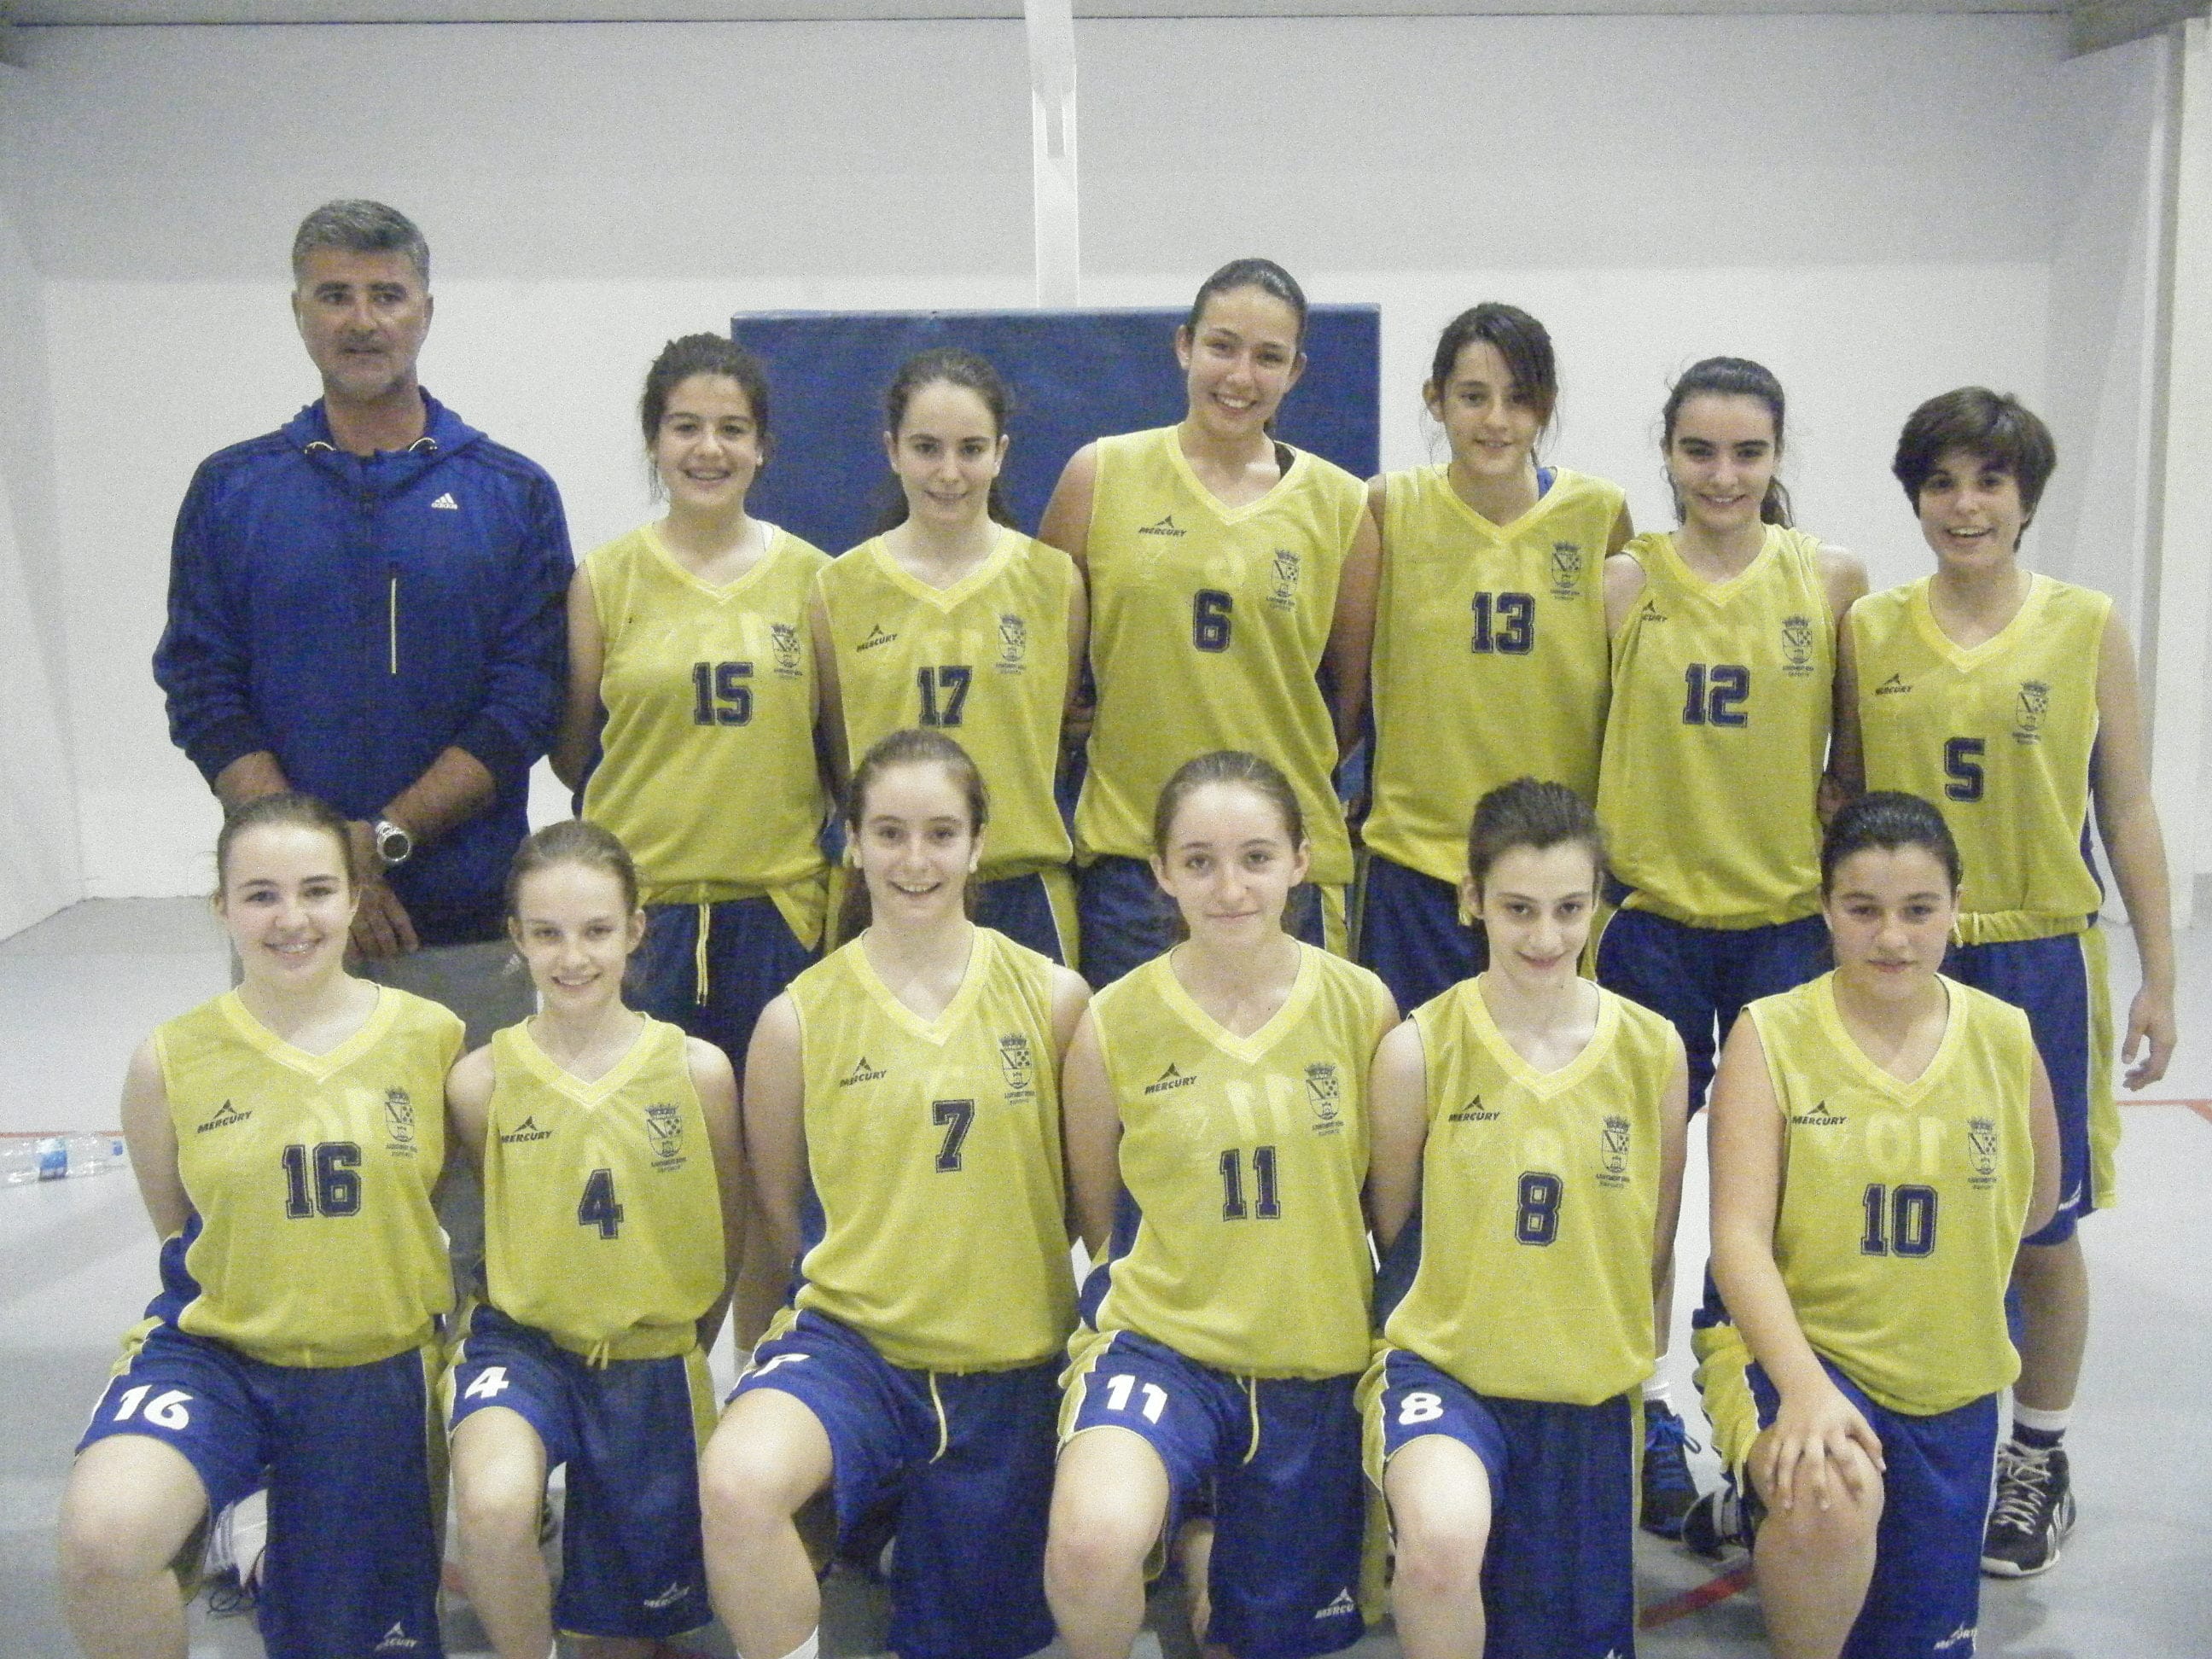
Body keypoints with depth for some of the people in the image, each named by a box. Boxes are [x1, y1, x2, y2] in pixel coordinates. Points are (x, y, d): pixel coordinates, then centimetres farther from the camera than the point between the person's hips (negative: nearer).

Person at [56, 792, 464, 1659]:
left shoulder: (433, 1036, -6)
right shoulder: (169, 1061, -6)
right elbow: (176, 1231, 9)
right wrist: (257, 1301, 5)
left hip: (378, 1370, 1)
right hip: (215, 1354, -1)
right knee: (101, 1538, -29)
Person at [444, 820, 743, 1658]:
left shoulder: (697, 1069, -8)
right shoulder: (482, 1079, -8)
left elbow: (729, 1234, 6)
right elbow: (474, 1220, 8)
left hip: (656, 1360, 1)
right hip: (523, 1339, -1)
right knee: (493, 1506, -33)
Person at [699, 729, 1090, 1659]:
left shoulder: (1051, 997, -2)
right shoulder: (799, 1017, -4)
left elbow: (1091, 1185, 8)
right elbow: (776, 1198, 9)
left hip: (1009, 1367, 2)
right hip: (854, 1340, -1)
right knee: (738, 1483, -33)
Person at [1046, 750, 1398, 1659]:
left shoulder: (1362, 1006, -5)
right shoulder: (1114, 1023, -8)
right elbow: (1097, 1214, 6)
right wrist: (1165, 1296, 1)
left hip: (1318, 1360, 2)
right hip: (1160, 1342, -2)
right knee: (1090, 1542, -31)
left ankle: (1218, 1558, 47)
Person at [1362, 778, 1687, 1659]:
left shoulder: (1653, 1050, -3)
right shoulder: (1418, 1050, -10)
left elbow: (1653, 1246, 9)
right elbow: (1389, 1229, 2)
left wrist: (1617, 1351, 12)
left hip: (1592, 1389, 4)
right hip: (1445, 1363, -3)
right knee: (1445, 1540, -34)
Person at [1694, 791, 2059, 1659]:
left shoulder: (2005, 1040, -1)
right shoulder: (1771, 1035, -10)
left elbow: (2036, 1198, 17)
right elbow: (1739, 1235, -17)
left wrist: (1928, 1283, 8)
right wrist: (1803, 1385, -30)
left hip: (1947, 1385, 4)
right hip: (1790, 1346, -4)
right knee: (1834, 1497, -35)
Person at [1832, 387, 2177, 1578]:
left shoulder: (2088, 628, -1)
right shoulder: (1868, 630, 2)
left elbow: (2127, 812, 2)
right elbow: (1844, 798, 9)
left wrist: (2157, 977, 2)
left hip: (2037, 961, -1)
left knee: (2040, 1224, 8)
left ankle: (2038, 1458, 27)